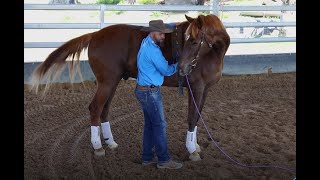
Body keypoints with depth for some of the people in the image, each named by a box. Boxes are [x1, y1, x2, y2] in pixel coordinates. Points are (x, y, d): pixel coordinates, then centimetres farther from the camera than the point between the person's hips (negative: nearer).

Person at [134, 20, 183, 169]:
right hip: (150, 93, -10)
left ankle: (147, 157, 23)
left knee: (149, 124, 15)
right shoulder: (153, 51, -23)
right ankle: (163, 160, 9)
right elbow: (166, 70, -16)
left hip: (143, 90, 10)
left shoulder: (146, 42, 6)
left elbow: (159, 28, 25)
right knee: (159, 125, 0)